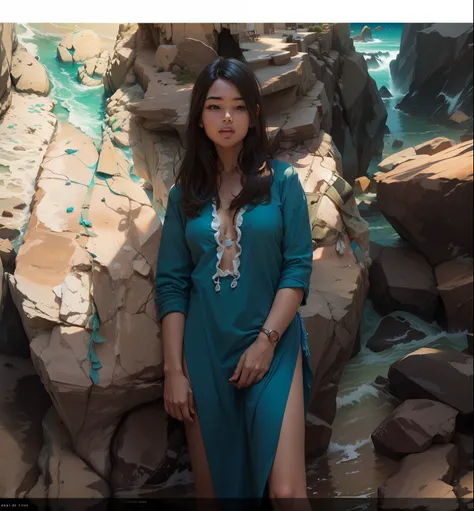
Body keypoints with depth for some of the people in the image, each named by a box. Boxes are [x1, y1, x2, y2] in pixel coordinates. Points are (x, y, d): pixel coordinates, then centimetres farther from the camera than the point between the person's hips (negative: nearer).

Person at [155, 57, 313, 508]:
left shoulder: (283, 180, 2)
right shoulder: (185, 192, 7)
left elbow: (298, 268, -3)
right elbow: (171, 284, 3)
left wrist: (266, 340, -13)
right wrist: (174, 369, -3)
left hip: (272, 347, -2)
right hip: (204, 352, 2)